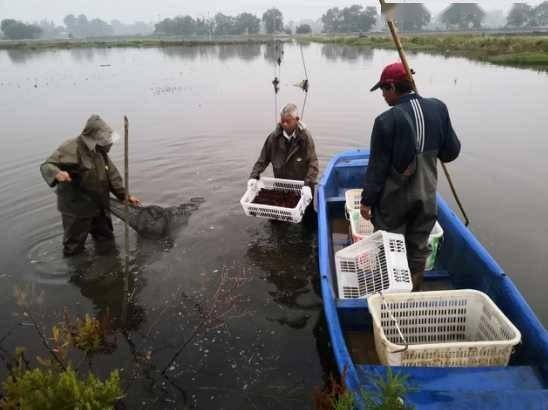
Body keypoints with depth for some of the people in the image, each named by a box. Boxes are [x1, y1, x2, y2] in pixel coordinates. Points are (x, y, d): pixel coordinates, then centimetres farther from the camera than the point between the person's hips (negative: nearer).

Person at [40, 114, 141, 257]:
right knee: (74, 250, 7)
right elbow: (47, 166, -25)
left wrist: (126, 196, 8)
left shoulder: (100, 151, 5)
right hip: (76, 210, -7)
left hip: (100, 208, 8)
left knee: (107, 243, 23)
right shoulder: (71, 148, -19)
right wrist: (57, 173, -48)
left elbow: (112, 175, 11)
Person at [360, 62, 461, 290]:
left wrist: (367, 200, -5)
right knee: (419, 248, 18)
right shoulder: (438, 109, -3)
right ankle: (413, 293, 33)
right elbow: (452, 151, 3)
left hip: (394, 197, -4)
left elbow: (377, 166, -14)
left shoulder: (387, 120, -18)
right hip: (426, 196, 5)